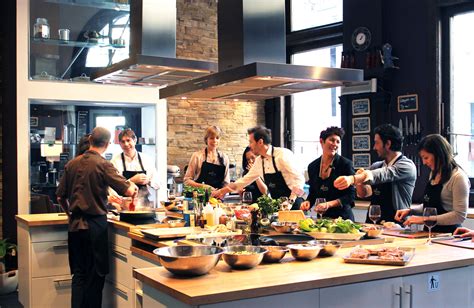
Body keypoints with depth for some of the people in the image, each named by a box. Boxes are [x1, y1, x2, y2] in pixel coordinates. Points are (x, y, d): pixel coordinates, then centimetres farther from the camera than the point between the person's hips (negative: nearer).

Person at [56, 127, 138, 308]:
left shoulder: (72, 164, 5)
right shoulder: (103, 165, -11)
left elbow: (61, 197, 10)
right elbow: (128, 191, -17)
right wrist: (133, 186, 5)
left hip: (75, 225, 5)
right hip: (95, 224, -5)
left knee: (79, 273, 12)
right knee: (96, 274, 6)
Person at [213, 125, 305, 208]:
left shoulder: (283, 155, -15)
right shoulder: (259, 161, 6)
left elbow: (298, 179, -17)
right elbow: (245, 180, 18)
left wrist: (290, 202, -20)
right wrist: (222, 191, 20)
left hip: (292, 205, -6)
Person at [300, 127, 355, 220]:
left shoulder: (346, 164, -9)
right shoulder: (312, 167, 5)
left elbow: (351, 195, -11)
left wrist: (329, 204, -22)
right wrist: (308, 202, -4)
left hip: (342, 216, -3)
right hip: (321, 217, 4)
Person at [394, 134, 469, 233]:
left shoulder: (458, 177, -12)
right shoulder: (434, 174, 14)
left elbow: (460, 215, -15)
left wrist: (425, 219, -15)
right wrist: (410, 211, 9)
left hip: (448, 233, -7)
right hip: (430, 232, 7)